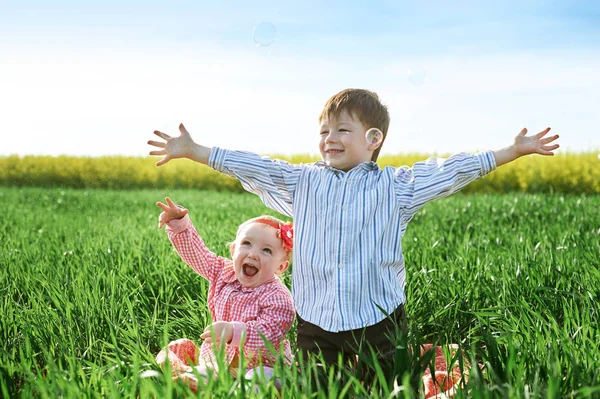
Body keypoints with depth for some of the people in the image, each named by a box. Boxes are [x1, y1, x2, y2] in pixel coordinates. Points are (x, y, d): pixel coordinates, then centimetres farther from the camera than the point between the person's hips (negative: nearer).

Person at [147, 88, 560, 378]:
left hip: (378, 322, -1)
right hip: (316, 323, 2)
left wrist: (513, 151, -2)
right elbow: (253, 166, 5)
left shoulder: (397, 186, 3)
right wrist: (192, 150, 3)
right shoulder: (303, 182, 7)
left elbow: (450, 170, 1)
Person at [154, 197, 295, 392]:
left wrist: (234, 331, -40)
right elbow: (196, 252, 8)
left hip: (257, 365, -7)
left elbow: (269, 333, -27)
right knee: (178, 348, 2)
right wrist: (179, 224, -3)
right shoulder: (224, 272, 1)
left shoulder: (277, 297, -18)